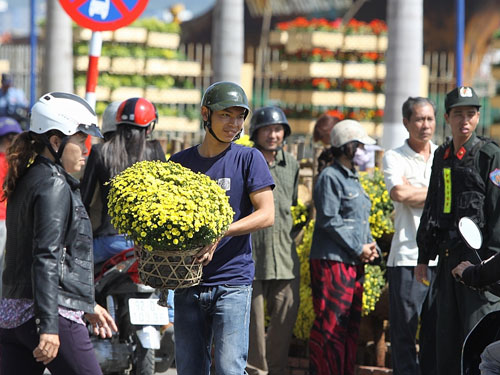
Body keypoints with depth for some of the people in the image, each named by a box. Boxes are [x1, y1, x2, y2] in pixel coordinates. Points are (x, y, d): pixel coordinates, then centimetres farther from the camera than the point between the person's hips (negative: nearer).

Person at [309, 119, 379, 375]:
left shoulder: (353, 179, 20)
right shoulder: (330, 177, -8)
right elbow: (329, 220, -15)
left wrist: (370, 245, 7)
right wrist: (358, 248, -13)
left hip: (354, 263, 9)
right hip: (332, 261, -9)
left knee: (351, 324, 11)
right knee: (330, 324, -10)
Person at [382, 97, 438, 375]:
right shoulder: (394, 158, 4)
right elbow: (399, 192, -13)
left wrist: (416, 193, -7)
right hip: (408, 256, -3)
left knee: (437, 331, 5)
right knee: (404, 329, -4)